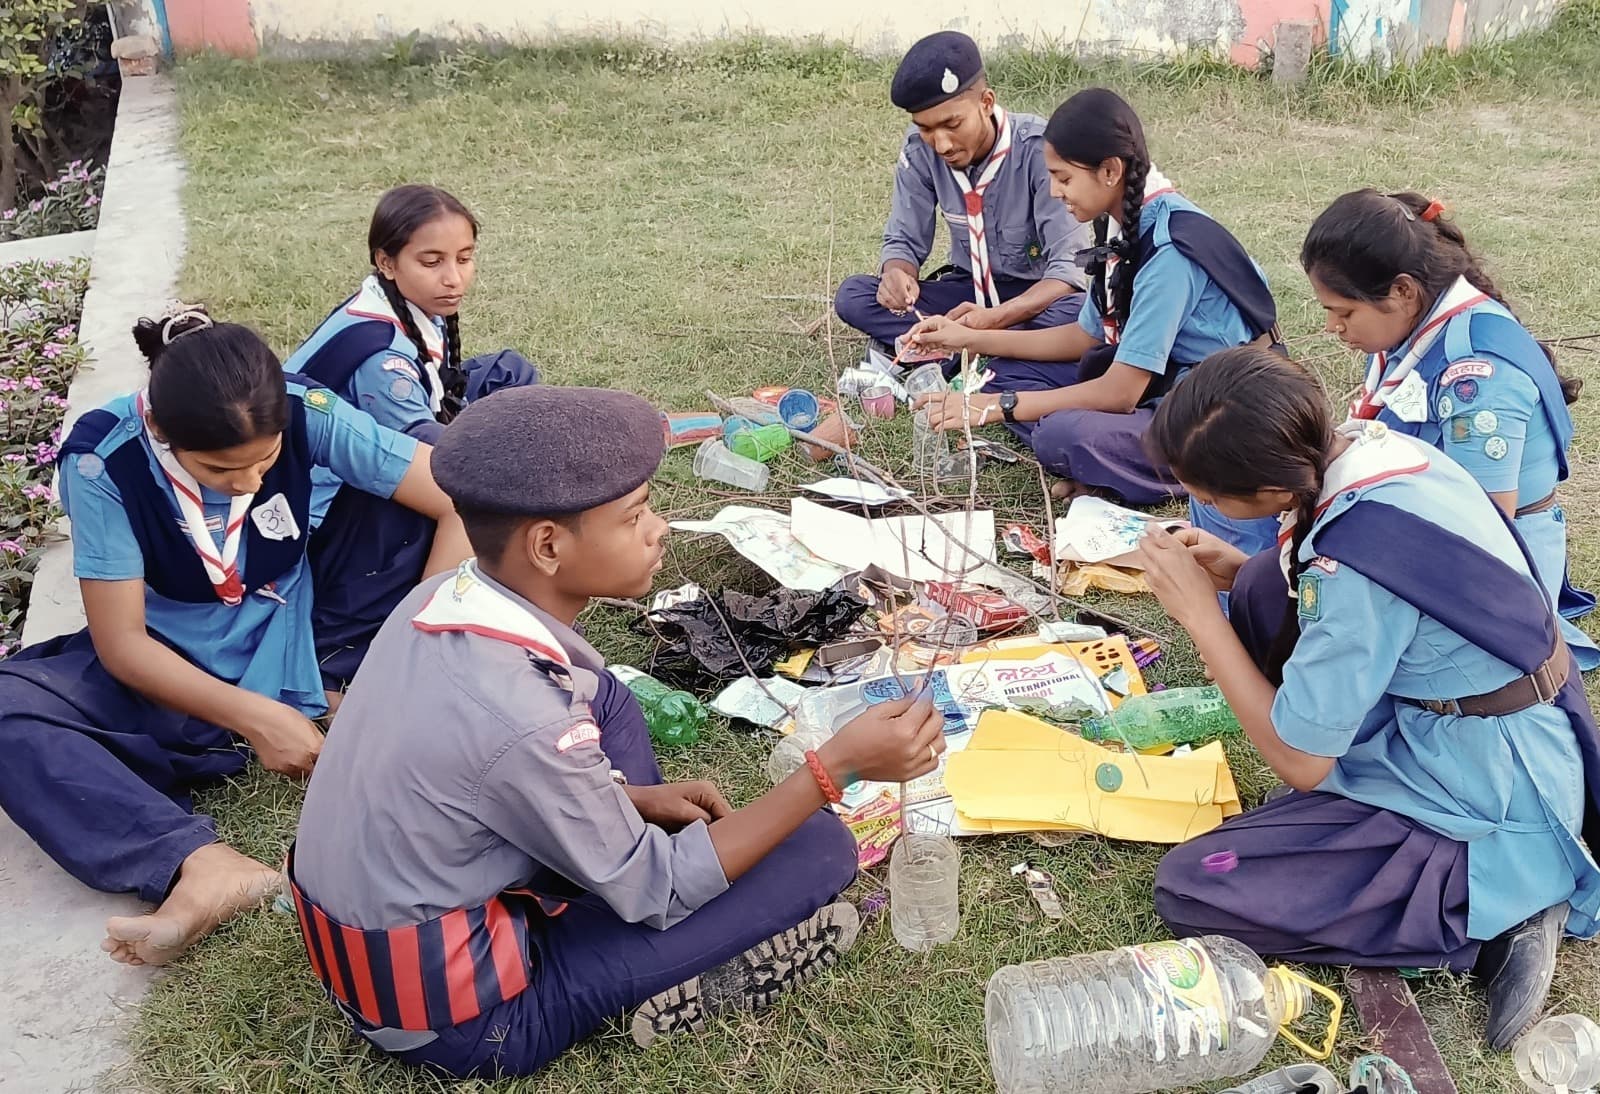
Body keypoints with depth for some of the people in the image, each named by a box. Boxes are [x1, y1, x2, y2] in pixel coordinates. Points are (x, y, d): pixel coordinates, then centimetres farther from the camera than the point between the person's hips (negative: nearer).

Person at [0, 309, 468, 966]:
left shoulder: (306, 415, -21)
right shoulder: (106, 461, -21)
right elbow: (120, 643, -17)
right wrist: (255, 718, -28)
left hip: (289, 660, 1)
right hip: (163, 680, -1)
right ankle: (204, 864, -40)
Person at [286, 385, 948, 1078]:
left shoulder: (442, 599, -9)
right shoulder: (519, 718, -33)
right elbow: (660, 892, -18)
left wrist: (632, 798, 3)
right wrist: (837, 766, -19)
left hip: (371, 944, 8)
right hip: (457, 1020, -8)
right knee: (818, 850, -11)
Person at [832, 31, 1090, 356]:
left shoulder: (1039, 148, -23)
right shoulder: (919, 148, -12)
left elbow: (1069, 266, -26)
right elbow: (903, 241, -3)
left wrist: (996, 318, -44)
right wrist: (897, 276, -30)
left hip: (1038, 295, -3)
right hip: (968, 289, 4)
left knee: (1076, 313, -39)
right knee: (852, 296, -19)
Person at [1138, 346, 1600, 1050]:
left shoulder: (1357, 560, -33)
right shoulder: (1367, 441, -9)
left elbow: (1298, 761, -21)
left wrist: (1199, 611, -17)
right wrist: (1238, 573, -1)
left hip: (1493, 808, -9)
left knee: (1189, 892, -10)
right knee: (1263, 591, 6)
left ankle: (1490, 920, -5)